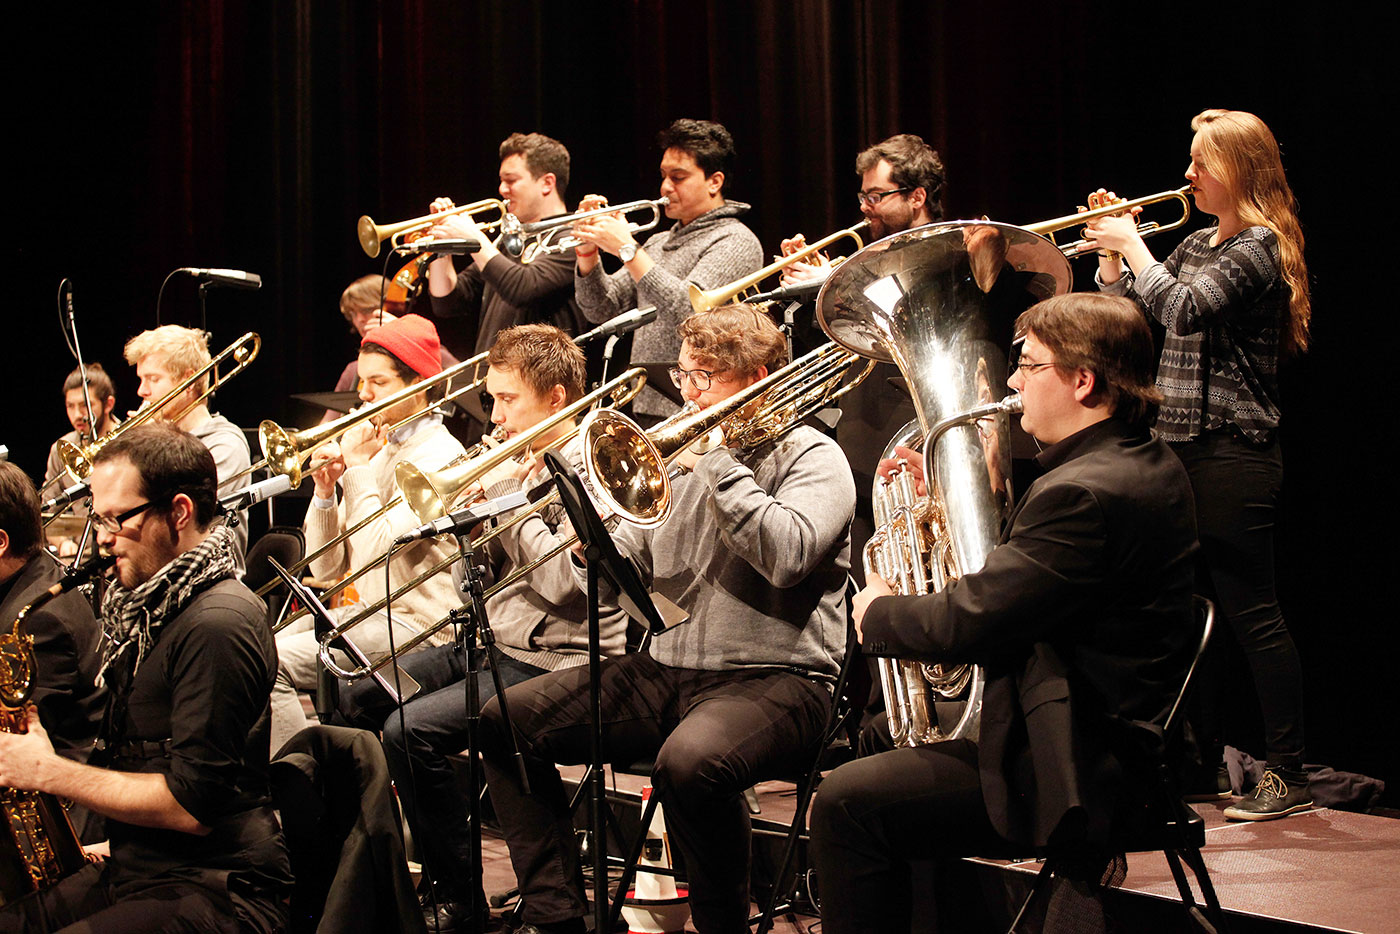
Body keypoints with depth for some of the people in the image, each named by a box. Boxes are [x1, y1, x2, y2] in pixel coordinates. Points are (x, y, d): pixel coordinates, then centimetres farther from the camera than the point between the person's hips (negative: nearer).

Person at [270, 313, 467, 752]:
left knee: (271, 662, -21)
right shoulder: (377, 449, 16)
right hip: (369, 613, 9)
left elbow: (376, 550, -24)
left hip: (419, 627, -9)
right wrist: (325, 491, -2)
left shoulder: (440, 456, -11)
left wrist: (360, 468, -11)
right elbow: (326, 567, 13)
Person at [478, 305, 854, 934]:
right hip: (668, 669, 8)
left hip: (775, 676, -8)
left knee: (688, 763, -39)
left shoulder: (811, 456, -1)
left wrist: (716, 463, -14)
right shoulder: (685, 459, 20)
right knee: (505, 721, -3)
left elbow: (786, 555, -22)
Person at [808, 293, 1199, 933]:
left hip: (1077, 775, -11)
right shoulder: (1149, 464, 9)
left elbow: (966, 623, -24)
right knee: (878, 740, 27)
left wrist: (877, 614, -5)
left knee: (847, 805, -17)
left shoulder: (1085, 493, -25)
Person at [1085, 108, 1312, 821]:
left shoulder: (1258, 246, -11)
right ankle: (1205, 764, 21)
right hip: (1181, 446, 9)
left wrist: (1132, 244, -13)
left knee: (1250, 612, -8)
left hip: (1233, 451, -9)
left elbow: (1184, 310, -24)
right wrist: (1110, 249, 6)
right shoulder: (1197, 245, 15)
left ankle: (1289, 779, -4)